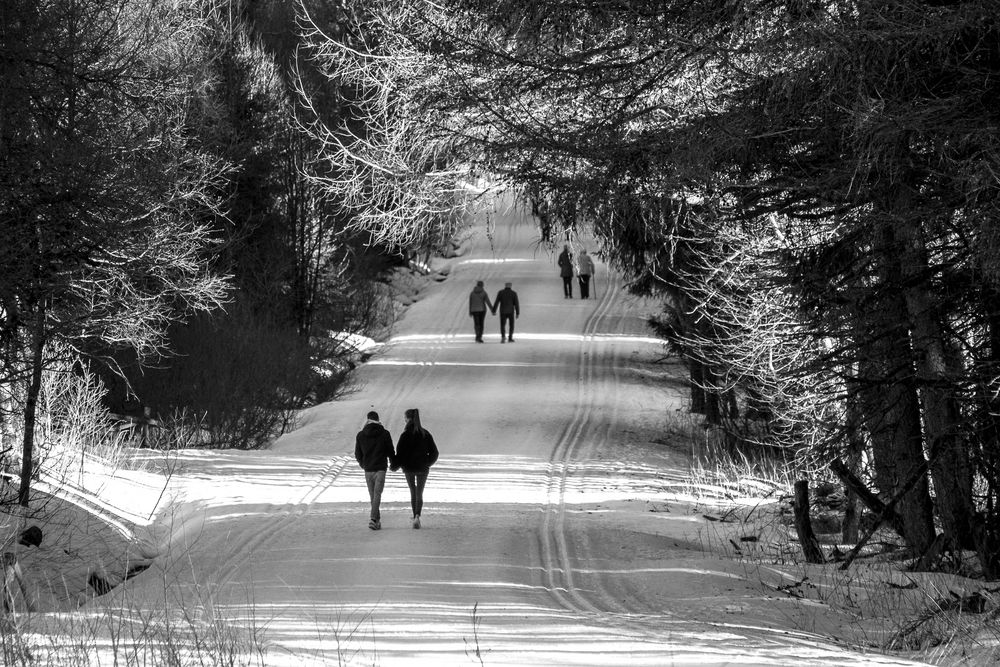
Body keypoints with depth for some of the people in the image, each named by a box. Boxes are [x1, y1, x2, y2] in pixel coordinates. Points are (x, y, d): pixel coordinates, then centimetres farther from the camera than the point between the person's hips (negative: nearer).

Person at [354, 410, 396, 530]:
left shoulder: (360, 435, 1)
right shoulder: (384, 434, -6)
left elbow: (357, 453, 7)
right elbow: (390, 451, -1)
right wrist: (393, 463, 18)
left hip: (368, 469, 2)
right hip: (380, 468, -2)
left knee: (372, 495, 13)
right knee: (377, 494, -4)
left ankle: (377, 520, 19)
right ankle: (373, 518, -20)